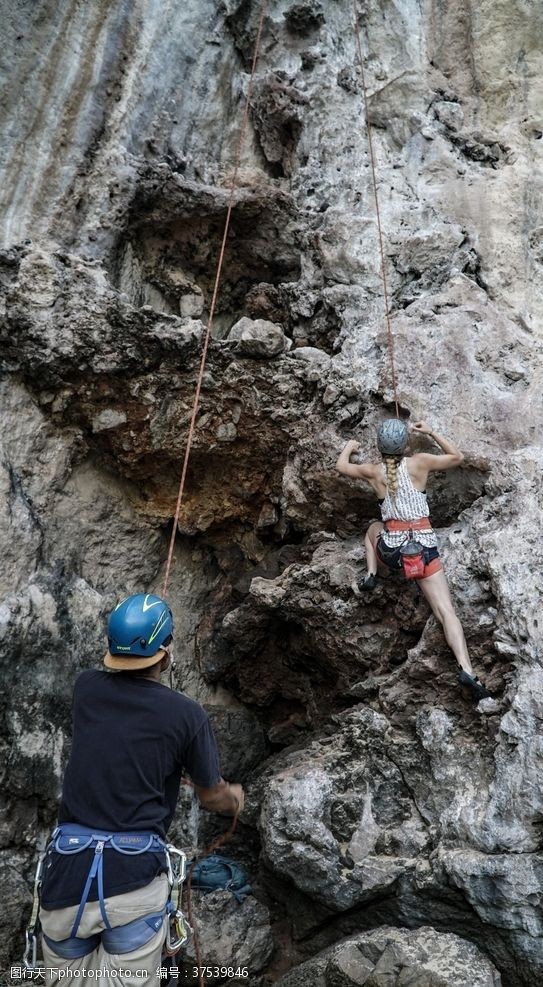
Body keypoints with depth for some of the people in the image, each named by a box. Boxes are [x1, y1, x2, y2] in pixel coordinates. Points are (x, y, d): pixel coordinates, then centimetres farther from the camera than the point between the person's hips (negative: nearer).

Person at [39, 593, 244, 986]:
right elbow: (212, 796, 9)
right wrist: (235, 799, 31)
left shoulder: (87, 687, 1)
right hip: (134, 877, -4)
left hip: (67, 872, 4)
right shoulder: (187, 714, -6)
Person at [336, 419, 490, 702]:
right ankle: (467, 670, -22)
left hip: (392, 549, 1)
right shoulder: (420, 462, 2)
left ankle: (371, 575, 16)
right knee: (446, 610, -4)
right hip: (425, 545, -1)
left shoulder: (373, 471, 5)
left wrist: (350, 446, 44)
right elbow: (457, 457, 19)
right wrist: (431, 432, 25)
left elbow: (341, 465, 25)